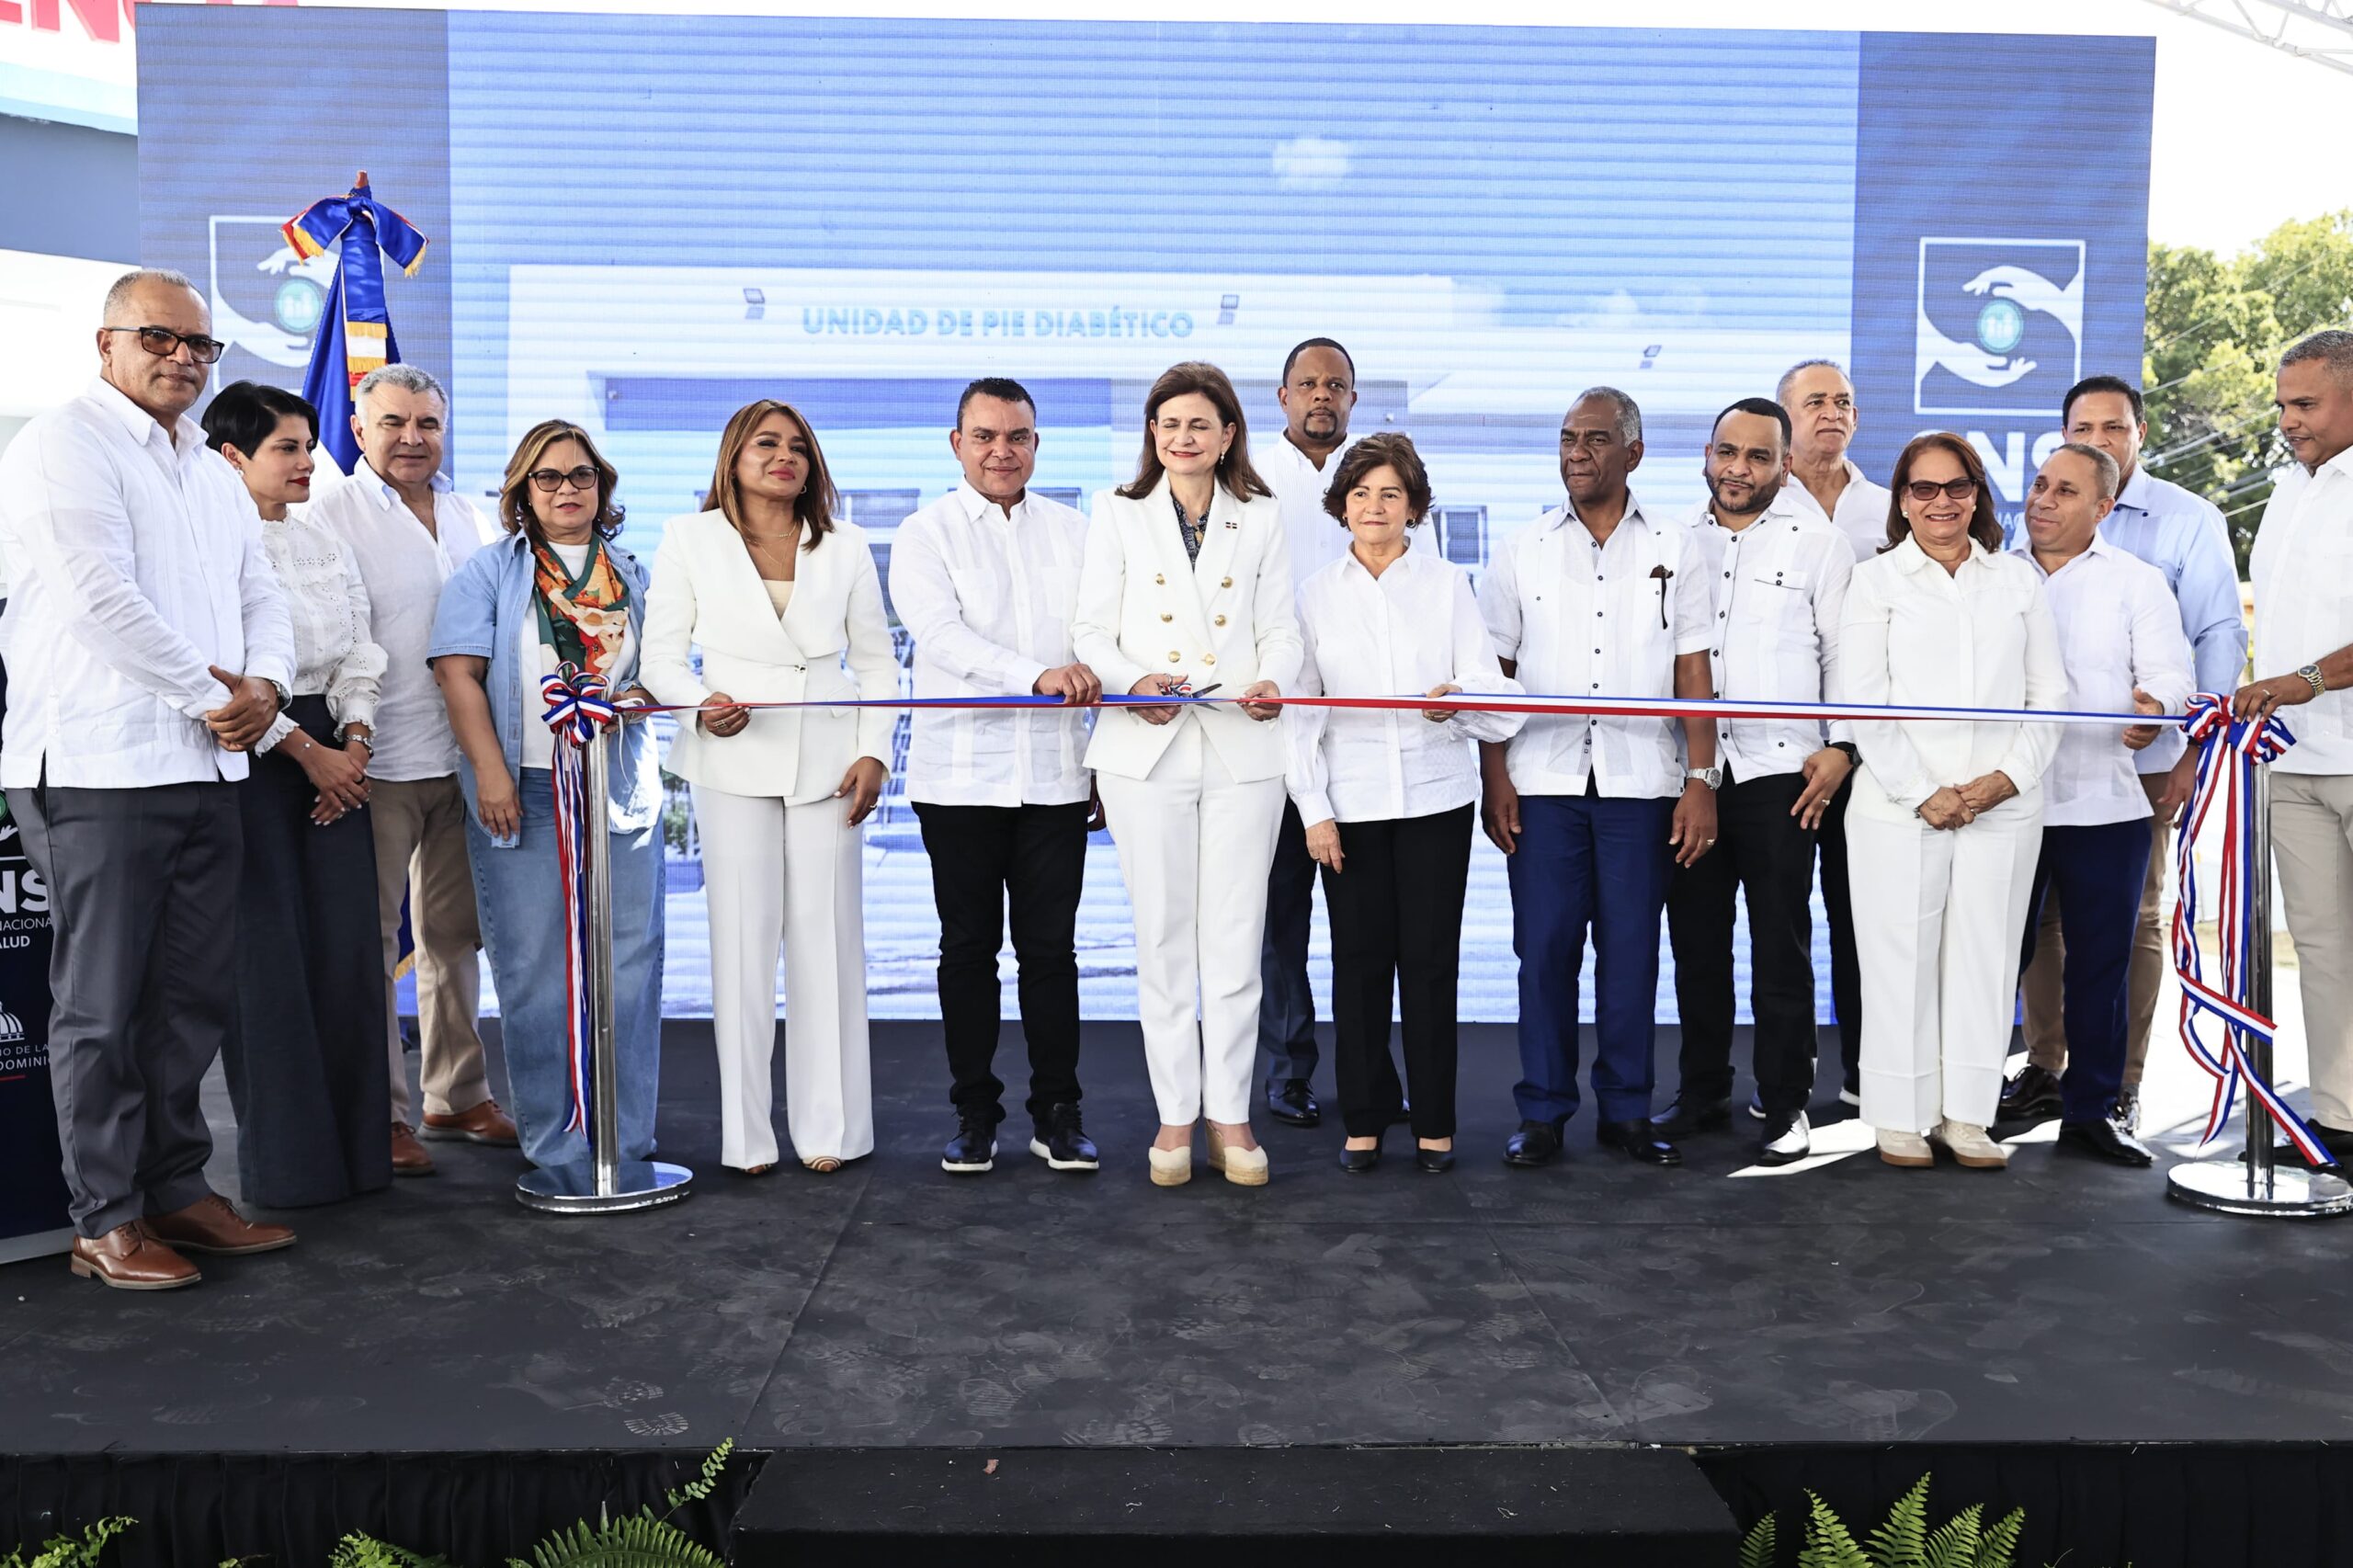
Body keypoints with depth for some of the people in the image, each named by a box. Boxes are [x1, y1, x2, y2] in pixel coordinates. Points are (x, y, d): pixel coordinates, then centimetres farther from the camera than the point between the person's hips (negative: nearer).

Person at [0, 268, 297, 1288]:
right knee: (102, 1004, -1)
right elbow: (104, 598, -14)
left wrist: (265, 683, -2)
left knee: (194, 995, 11)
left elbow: (261, 594, 18)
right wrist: (209, 693, -9)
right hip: (99, 770, -8)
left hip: (207, 767, 8)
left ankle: (178, 1188, 21)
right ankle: (106, 1221, 7)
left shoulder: (213, 473, 21)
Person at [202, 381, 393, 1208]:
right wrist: (305, 751, -12)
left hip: (333, 757, 6)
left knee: (347, 945, 3)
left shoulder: (326, 545, 16)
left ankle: (355, 1142, 12)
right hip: (250, 758, -6)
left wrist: (354, 740, -1)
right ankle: (285, 1159, 7)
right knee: (269, 955, -3)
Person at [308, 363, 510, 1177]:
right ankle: (381, 1112, 8)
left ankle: (456, 1095, 23)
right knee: (370, 939, 0)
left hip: (463, 759, 6)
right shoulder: (333, 512, -2)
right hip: (378, 764, -5)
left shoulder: (470, 517, 14)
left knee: (455, 934, 12)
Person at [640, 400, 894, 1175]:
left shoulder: (846, 545, 11)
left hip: (827, 760, 1)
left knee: (827, 935, 1)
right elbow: (661, 652, 6)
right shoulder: (689, 539, 7)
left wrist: (873, 753, 0)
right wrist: (700, 704, -14)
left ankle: (829, 1127, 10)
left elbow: (876, 661, 11)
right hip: (734, 758, -1)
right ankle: (747, 1133, 8)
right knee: (742, 937, -1)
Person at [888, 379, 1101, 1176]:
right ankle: (975, 1112, 18)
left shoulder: (1074, 531, 12)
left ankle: (1057, 1111, 15)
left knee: (1051, 946, 4)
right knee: (968, 946, 7)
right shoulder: (925, 534, 4)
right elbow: (942, 635, -13)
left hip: (1056, 773, 1)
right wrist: (1036, 675, -28)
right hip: (960, 774, -1)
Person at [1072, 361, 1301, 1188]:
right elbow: (1091, 631, 5)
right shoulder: (1119, 514, 10)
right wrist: (1134, 681, -15)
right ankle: (1176, 1112, 14)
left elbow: (1281, 631, 9)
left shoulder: (1261, 518, 12)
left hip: (1243, 747, 0)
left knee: (1236, 938, 1)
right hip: (1145, 748, 0)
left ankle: (1230, 1112, 11)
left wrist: (1272, 683, -13)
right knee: (1162, 937, 4)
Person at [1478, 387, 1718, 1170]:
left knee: (1632, 951, 4)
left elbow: (1693, 672, 5)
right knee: (1545, 948, 1)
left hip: (1640, 782, 0)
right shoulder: (1522, 551, 8)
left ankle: (1627, 1111, 16)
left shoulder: (1673, 549, 8)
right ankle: (1542, 1111, 12)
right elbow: (1493, 671, 7)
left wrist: (1702, 780, -2)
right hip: (1542, 780, 0)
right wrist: (1493, 777, -1)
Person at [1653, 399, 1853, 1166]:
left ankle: (1786, 1105, 10)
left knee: (1781, 949, 0)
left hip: (1779, 774, -3)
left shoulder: (1820, 543, 5)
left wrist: (1841, 745, -7)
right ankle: (1702, 1092, 21)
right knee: (1696, 943, 9)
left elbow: (1844, 653, 3)